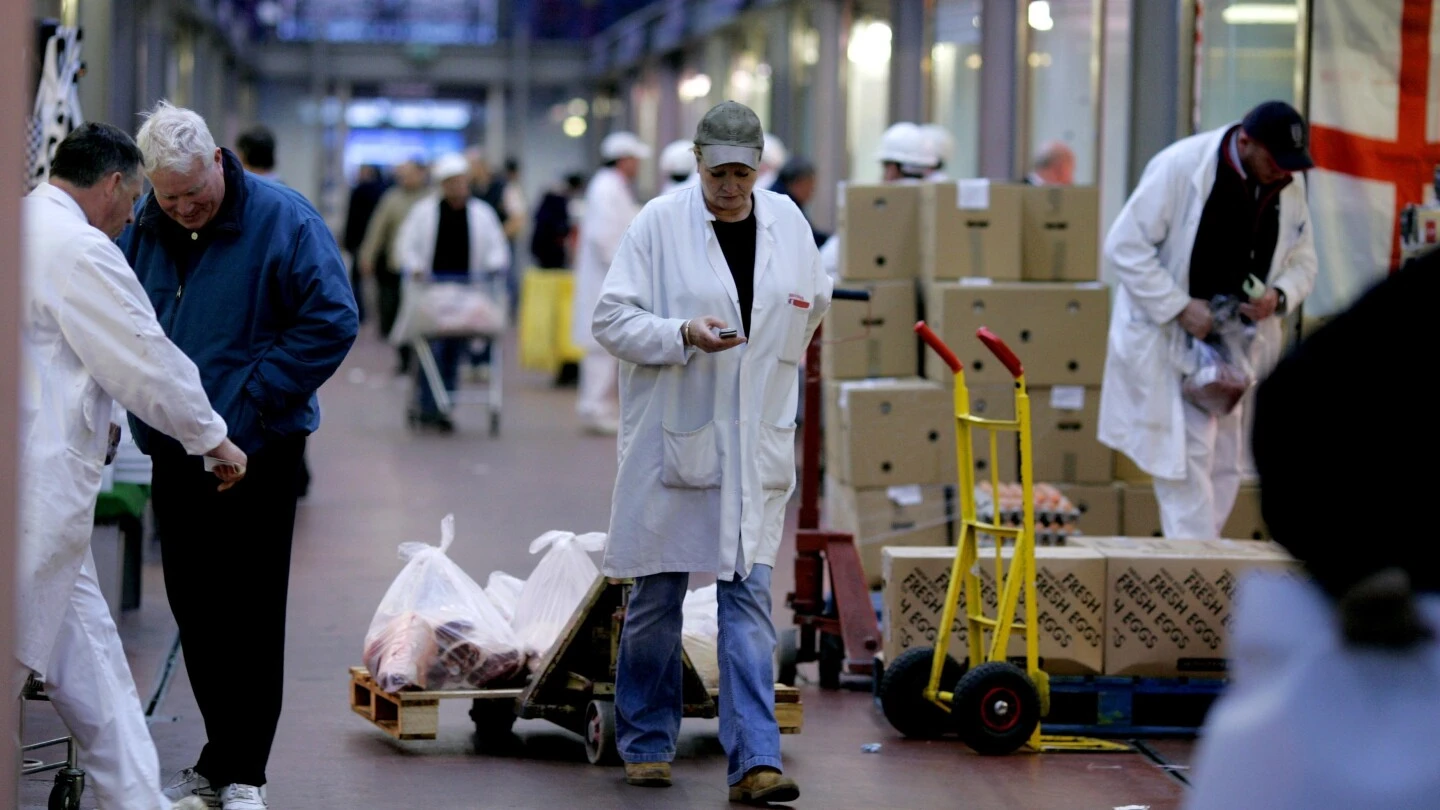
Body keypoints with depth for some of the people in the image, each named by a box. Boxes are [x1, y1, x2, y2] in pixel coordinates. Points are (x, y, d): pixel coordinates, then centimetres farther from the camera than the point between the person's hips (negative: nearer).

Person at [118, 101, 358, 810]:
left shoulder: (282, 221, -11)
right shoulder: (142, 226, 4)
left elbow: (332, 322, -14)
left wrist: (250, 399, -16)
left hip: (255, 451, -5)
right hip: (173, 451, 6)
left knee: (250, 613, -1)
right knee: (193, 610, 11)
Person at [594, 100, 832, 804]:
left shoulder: (787, 222, 5)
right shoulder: (659, 223, -6)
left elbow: (813, 305, 22)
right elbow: (612, 320, -8)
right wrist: (684, 336, -22)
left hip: (756, 444, 2)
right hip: (670, 439, -2)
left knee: (749, 598, -4)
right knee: (656, 599, 8)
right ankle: (646, 743, 25)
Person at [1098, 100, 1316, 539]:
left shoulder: (1288, 185, 1)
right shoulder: (1181, 166, -17)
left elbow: (1301, 261, 11)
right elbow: (1125, 247, -16)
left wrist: (1279, 296, -13)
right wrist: (1180, 308, -22)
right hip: (1169, 338, -6)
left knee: (1225, 462, 8)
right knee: (1187, 455, -12)